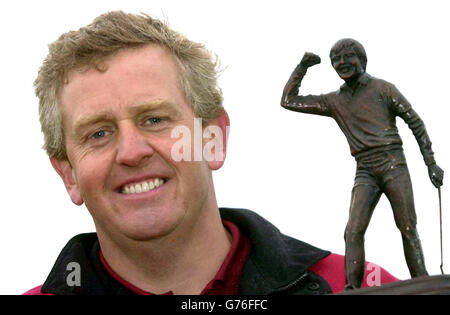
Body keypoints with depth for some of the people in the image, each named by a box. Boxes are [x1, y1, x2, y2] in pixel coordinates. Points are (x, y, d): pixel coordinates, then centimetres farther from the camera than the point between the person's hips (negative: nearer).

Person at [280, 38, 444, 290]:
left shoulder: (382, 89, 4)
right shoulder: (334, 102, 15)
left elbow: (415, 122, 5)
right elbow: (288, 101, 18)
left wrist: (431, 163, 0)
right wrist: (302, 67, 10)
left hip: (393, 165, -3)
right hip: (365, 172, 3)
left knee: (408, 230, -6)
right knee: (354, 231, -15)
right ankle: (352, 290, -22)